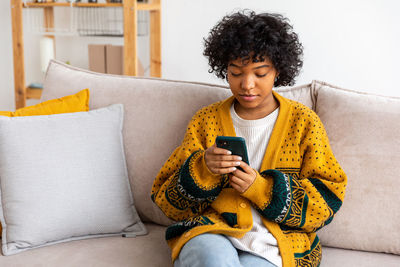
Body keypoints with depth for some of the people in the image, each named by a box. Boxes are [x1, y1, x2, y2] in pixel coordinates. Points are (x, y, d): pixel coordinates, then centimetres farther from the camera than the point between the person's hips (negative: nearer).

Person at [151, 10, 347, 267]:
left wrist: (260, 188, -12)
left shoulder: (304, 122, 7)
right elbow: (168, 202, 7)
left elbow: (326, 201, 2)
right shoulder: (205, 120, 10)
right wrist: (202, 169, -15)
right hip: (209, 230, 1)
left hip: (271, 244, 0)